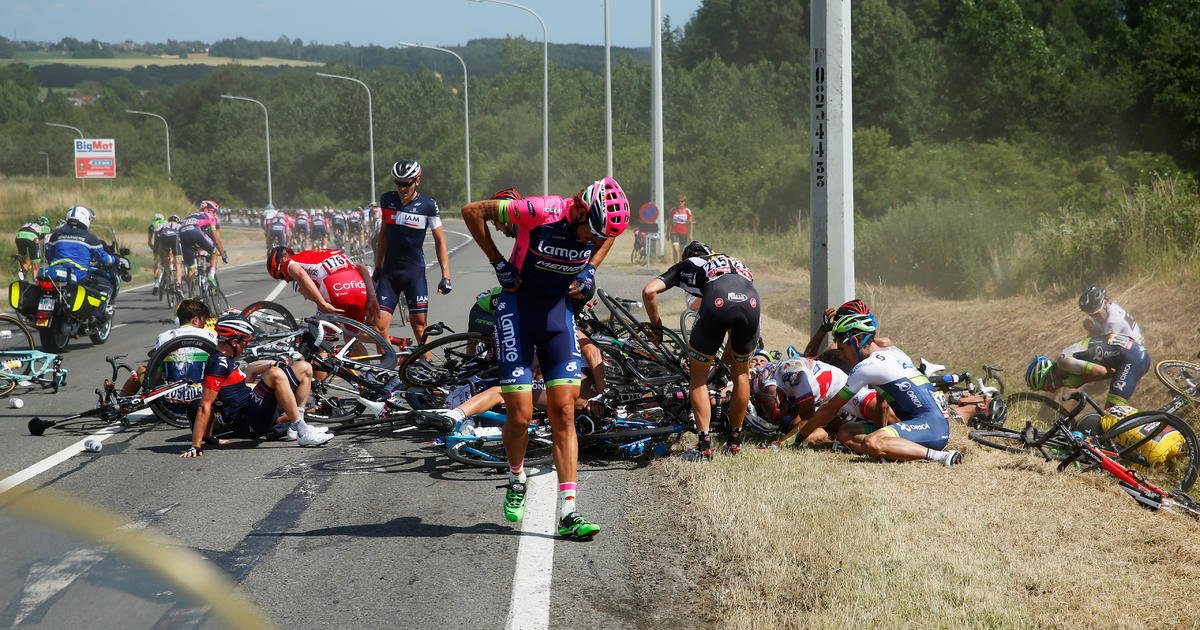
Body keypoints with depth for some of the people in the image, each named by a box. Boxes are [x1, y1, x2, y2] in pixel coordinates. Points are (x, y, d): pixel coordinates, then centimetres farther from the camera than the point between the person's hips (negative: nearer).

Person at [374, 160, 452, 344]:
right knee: (379, 326, -6)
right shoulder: (387, 200, 4)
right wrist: (378, 268, 18)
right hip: (389, 272, 3)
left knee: (419, 326, -4)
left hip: (415, 272, -3)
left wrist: (446, 276, -6)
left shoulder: (428, 206, -6)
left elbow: (440, 240, -1)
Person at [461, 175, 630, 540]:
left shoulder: (600, 226, -11)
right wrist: (498, 263, -11)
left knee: (564, 413, -4)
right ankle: (516, 481, 25)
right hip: (517, 309, -4)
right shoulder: (539, 212, -25)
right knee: (520, 415, -7)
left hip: (558, 312, 4)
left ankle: (569, 514, -6)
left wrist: (589, 269, 2)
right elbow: (473, 211, -13)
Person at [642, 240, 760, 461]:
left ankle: (704, 446, 9)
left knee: (698, 376, 14)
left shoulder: (685, 265, 34)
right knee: (741, 372, 25)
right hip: (751, 301, 3)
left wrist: (656, 326, 31)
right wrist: (725, 360, 51)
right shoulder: (734, 262, 44)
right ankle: (735, 441, 33)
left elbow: (649, 291, 17)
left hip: (717, 303, -3)